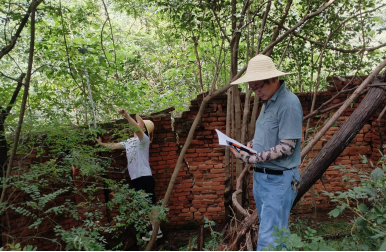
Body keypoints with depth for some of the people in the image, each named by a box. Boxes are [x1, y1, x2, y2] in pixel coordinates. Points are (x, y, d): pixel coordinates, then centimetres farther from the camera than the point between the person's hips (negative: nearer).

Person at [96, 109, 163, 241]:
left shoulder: (143, 139, -8)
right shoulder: (129, 142, 17)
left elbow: (137, 129, -29)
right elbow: (114, 146, 28)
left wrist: (126, 115, -40)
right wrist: (101, 143, 25)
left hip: (145, 177, -8)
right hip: (136, 178, 8)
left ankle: (157, 231, 7)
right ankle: (154, 229, 24)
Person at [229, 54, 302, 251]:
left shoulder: (289, 103, -17)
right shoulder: (268, 102, 11)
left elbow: (286, 147, -21)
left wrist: (253, 159, -22)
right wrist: (248, 146, 2)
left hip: (279, 180, -9)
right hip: (260, 177, 9)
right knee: (276, 232, 19)